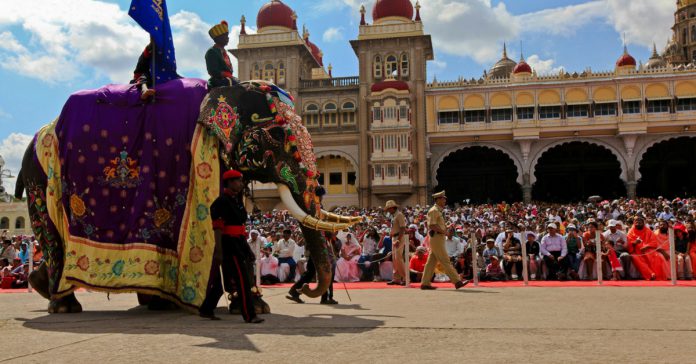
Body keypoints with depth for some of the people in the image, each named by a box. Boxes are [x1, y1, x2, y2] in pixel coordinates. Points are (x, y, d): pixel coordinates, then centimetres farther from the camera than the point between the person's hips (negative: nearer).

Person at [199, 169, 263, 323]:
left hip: (238, 243, 9)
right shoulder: (221, 202, -12)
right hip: (229, 244, -9)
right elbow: (217, 227, -16)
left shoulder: (236, 200, 17)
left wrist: (246, 247, 19)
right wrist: (219, 251, -21)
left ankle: (206, 310, 26)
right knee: (243, 280, -8)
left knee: (222, 280, 15)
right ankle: (249, 315, -4)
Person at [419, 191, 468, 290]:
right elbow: (431, 225, -21)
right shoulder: (434, 210, -12)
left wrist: (444, 228, 11)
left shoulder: (438, 211, 20)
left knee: (431, 262, 9)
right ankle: (457, 281, -8)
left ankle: (425, 283, 11)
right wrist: (442, 230, -15)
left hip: (439, 239, 10)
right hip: (436, 238, -10)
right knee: (445, 261, -8)